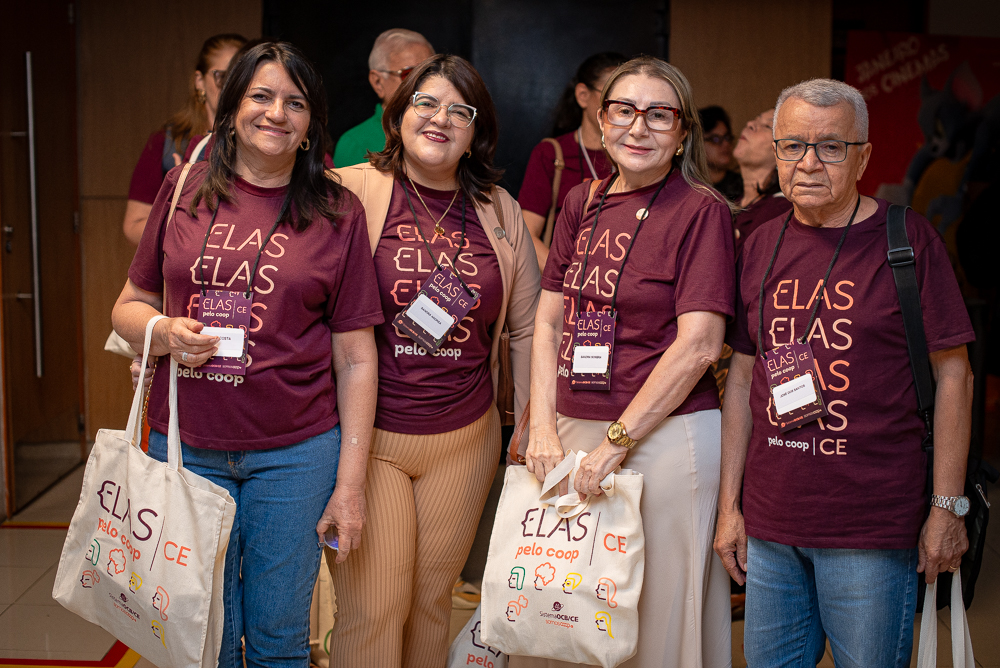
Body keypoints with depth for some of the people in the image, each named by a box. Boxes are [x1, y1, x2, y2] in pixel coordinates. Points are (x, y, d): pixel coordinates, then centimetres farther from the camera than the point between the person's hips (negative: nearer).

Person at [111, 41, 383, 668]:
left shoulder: (339, 213, 0)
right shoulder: (185, 190, 5)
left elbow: (356, 359, -1)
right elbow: (130, 305, 13)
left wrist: (350, 483, -4)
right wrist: (162, 332, -11)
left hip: (296, 451, -1)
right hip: (185, 446, 2)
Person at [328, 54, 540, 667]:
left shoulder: (499, 210, 6)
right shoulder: (351, 192, -6)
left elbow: (527, 325, 13)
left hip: (465, 440, 4)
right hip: (366, 434, -3)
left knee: (434, 597, 15)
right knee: (372, 610, 0)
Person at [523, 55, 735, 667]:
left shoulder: (701, 211, -8)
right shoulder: (582, 203, 10)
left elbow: (698, 346, -14)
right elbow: (549, 322, 10)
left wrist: (616, 443, -13)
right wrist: (544, 430, -1)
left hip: (666, 435, -6)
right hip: (573, 429, 6)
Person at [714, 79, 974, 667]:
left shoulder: (907, 239, -4)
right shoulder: (761, 247, 9)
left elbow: (953, 374, -4)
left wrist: (947, 508, -7)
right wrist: (730, 503, 10)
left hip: (873, 530, -4)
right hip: (769, 523, 4)